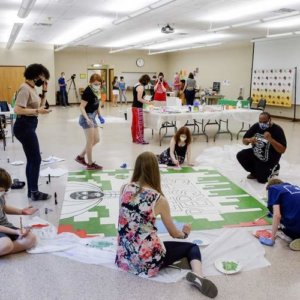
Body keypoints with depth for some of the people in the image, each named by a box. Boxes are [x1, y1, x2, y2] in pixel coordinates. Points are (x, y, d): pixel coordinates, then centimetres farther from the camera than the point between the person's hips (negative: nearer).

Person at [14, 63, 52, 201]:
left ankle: (31, 191, 22)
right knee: (36, 159, -4)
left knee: (32, 159, 13)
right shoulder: (25, 88, -16)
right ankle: (34, 192, 6)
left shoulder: (32, 88, 13)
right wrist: (37, 111, -27)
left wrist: (44, 92, 8)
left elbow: (40, 106, 15)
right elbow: (18, 110, -24)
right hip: (24, 126, -10)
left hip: (29, 126, 10)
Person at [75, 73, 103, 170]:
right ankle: (90, 164, 10)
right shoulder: (88, 91, -18)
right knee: (90, 141, -2)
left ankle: (80, 156, 24)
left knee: (96, 140, 14)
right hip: (87, 118, -9)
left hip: (92, 117, 9)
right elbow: (82, 107, -21)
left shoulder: (96, 91, 8)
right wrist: (87, 118, -31)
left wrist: (99, 115, 9)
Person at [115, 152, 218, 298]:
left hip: (124, 255, 6)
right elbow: (174, 233, 2)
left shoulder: (124, 189, -2)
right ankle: (197, 275, -14)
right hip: (148, 259, -6)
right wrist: (184, 233, 26)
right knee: (192, 247, 11)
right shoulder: (159, 199, -12)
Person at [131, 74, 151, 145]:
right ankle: (140, 140, -2)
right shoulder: (141, 87, -18)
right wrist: (148, 102, -17)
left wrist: (145, 100, 16)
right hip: (138, 107, -10)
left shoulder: (136, 85, 12)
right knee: (139, 124, -5)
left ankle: (135, 138, 21)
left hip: (134, 106, 10)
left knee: (135, 123, 13)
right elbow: (139, 99, -21)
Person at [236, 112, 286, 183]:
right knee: (240, 155, -16)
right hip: (255, 154, 5)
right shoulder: (256, 126, -9)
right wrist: (249, 140, -26)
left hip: (269, 159, -5)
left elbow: (282, 150, -26)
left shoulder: (277, 130, -22)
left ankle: (273, 169, 19)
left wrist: (270, 139, -39)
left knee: (261, 179, -14)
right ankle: (255, 172, 9)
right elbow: (244, 141, -1)